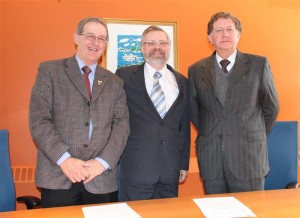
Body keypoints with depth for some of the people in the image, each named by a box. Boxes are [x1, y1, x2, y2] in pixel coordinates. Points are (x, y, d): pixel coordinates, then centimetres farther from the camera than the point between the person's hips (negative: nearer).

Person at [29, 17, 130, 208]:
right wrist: (64, 158, -14)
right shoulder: (50, 70, 4)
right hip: (58, 177, -2)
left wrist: (103, 161, -9)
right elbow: (38, 120, -4)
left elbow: (122, 124, 5)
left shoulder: (114, 82, 13)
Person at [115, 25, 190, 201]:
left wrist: (185, 164, 11)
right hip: (136, 167, -3)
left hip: (170, 170, 3)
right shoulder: (125, 76, 0)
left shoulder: (182, 82, 10)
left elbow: (185, 126, 11)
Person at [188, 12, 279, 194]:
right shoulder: (196, 70, 4)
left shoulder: (259, 65, 1)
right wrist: (208, 135, 11)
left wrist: (256, 137, 12)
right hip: (210, 158, 2)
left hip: (248, 156, -1)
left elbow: (271, 107, 8)